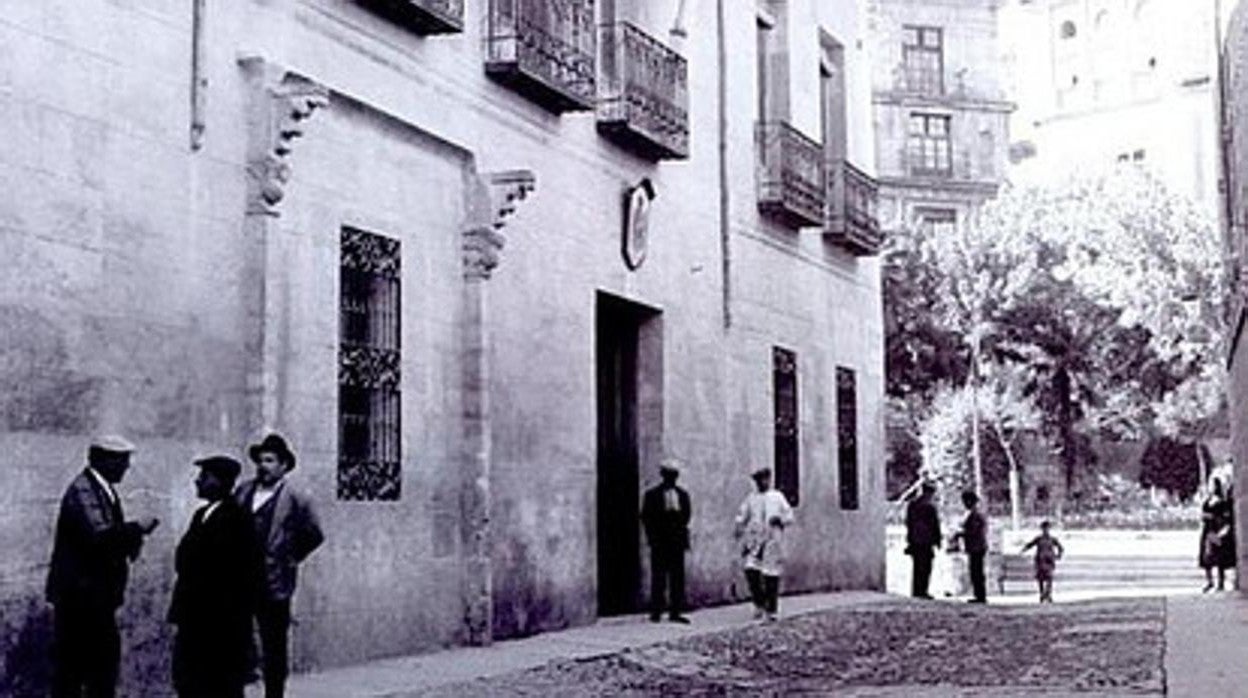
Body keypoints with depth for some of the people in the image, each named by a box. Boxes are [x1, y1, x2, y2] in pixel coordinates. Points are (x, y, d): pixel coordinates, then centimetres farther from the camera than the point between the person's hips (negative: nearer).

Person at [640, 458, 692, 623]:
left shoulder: (682, 494, 12)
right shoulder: (652, 494, 3)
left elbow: (686, 515, 12)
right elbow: (646, 517, 1)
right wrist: (652, 536, -6)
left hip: (677, 541, 3)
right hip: (659, 542, -3)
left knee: (677, 578, 1)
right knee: (658, 578, -2)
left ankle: (675, 612, 5)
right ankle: (656, 612, 3)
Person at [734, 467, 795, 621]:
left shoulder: (778, 497, 11)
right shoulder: (750, 498, 13)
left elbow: (789, 517, 10)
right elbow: (741, 517, 14)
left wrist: (780, 519, -10)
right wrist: (739, 529, -6)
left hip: (773, 540, -1)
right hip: (754, 540, 1)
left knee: (772, 576, -2)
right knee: (751, 570, -16)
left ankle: (771, 610, 9)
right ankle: (759, 604, 0)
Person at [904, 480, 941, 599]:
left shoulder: (911, 505, 7)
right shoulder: (930, 507, -14)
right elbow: (935, 526, -10)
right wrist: (937, 541, 1)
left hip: (914, 541, 7)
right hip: (926, 542, -7)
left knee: (917, 567, 13)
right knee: (925, 567, -1)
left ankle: (915, 591, 15)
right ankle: (922, 591, -3)